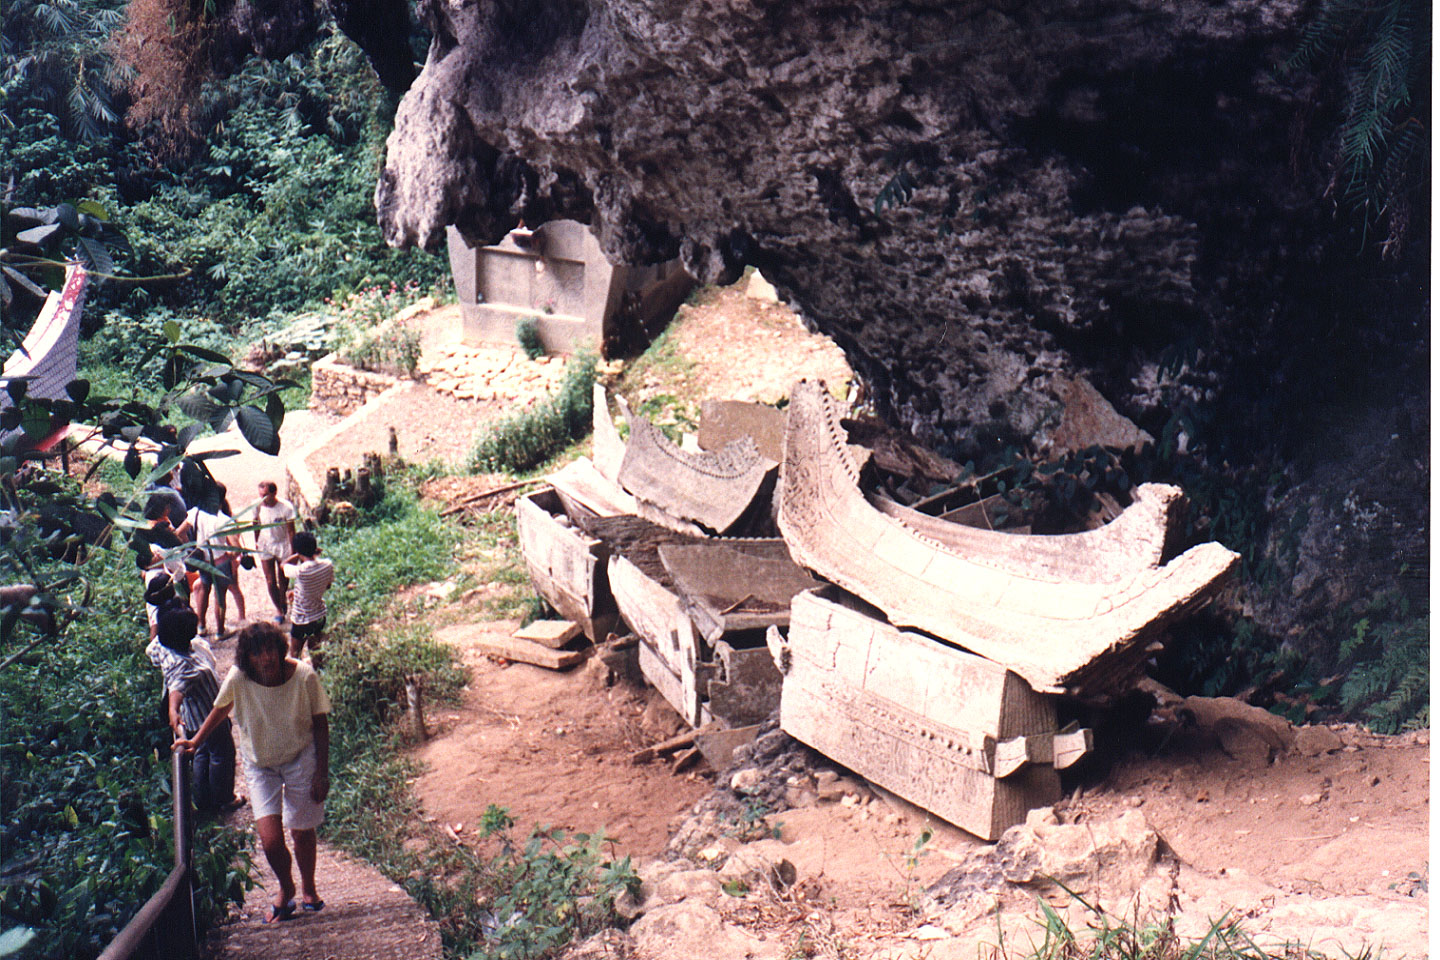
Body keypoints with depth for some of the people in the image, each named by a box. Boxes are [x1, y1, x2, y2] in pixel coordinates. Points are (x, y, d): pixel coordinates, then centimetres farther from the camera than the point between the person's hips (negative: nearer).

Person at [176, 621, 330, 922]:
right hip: (260, 765, 1)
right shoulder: (237, 679, -20)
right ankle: (285, 889, 23)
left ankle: (308, 890, 39)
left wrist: (322, 773, -7)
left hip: (301, 759, -1)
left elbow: (321, 723, -9)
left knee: (302, 830, 9)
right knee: (270, 839, -10)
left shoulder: (304, 676, -21)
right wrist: (196, 740, 12)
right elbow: (221, 709, 4)